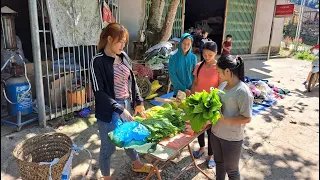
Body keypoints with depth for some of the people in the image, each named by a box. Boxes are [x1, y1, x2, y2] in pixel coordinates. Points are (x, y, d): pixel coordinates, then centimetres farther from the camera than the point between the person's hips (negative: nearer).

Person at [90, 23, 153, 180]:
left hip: (127, 106, 7)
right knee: (109, 146, 9)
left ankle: (137, 164, 50)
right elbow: (99, 92, -19)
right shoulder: (98, 61, -17)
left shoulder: (124, 57, 3)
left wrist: (138, 102, 4)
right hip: (109, 111, -6)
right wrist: (119, 109, -24)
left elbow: (132, 81, 11)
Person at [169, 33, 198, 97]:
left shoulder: (193, 57, -1)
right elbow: (172, 76, -9)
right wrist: (184, 89, -12)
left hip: (191, 91, 2)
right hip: (178, 90, -1)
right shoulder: (174, 58, -7)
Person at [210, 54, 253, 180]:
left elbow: (247, 118, -20)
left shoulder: (243, 92, -22)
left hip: (232, 138, -7)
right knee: (219, 163, 26)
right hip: (216, 132, 7)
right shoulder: (223, 85, 1)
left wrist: (224, 119, -25)